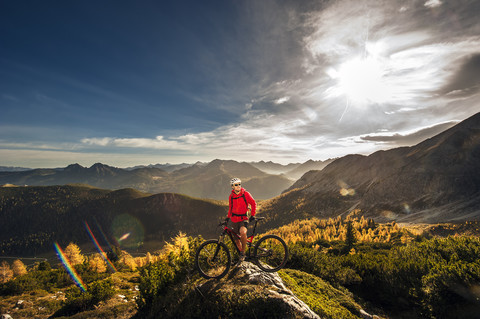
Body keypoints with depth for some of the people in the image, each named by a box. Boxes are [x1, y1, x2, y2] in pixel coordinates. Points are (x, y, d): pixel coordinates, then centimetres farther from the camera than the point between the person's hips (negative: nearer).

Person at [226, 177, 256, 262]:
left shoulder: (245, 194, -7)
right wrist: (228, 217, 15)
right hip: (235, 220, 4)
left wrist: (252, 215, -7)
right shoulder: (231, 196, 3)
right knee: (236, 240, 9)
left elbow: (253, 204, -1)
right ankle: (241, 254, 34)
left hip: (244, 218, -4)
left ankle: (243, 252, -11)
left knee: (243, 232, -33)